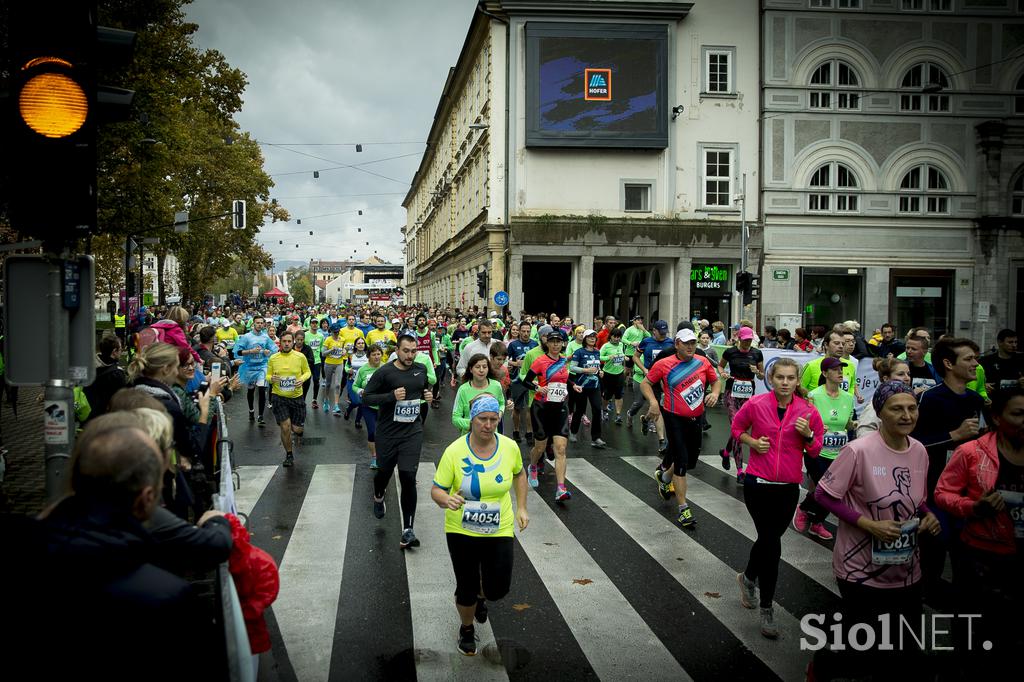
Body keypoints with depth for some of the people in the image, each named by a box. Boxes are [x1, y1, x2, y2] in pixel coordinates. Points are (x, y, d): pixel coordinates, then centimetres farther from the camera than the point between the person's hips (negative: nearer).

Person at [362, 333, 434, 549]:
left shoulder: (421, 370, 4)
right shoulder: (384, 373, -10)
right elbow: (366, 397, -9)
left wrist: (429, 395, 2)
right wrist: (391, 396, -21)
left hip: (413, 432, 2)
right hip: (388, 432, -1)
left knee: (408, 477, -9)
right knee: (385, 471, 16)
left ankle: (407, 530, -3)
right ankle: (378, 497, 55)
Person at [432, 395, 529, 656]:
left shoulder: (510, 447, -9)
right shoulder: (454, 451, -17)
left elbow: (519, 473, 12)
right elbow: (436, 490, -11)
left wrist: (521, 508, 7)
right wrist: (446, 500, -33)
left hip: (499, 530, 2)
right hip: (461, 530, -2)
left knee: (498, 589, 1)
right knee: (466, 589, 7)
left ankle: (481, 595, 41)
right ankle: (466, 629, 40)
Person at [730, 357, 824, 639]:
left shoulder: (808, 411, -5)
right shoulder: (756, 404, -8)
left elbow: (815, 451, 3)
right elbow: (737, 428, 9)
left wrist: (808, 435, -17)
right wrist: (752, 441, -9)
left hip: (788, 488, 3)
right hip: (757, 483, -2)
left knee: (769, 539, 18)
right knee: (771, 543, -5)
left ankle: (748, 578, 47)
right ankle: (767, 608, 10)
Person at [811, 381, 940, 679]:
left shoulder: (919, 451, 1)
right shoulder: (858, 450, -19)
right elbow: (823, 495, -14)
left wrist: (928, 516, -5)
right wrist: (869, 524, -22)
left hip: (907, 572, 6)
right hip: (862, 572, -6)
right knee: (867, 656, 2)